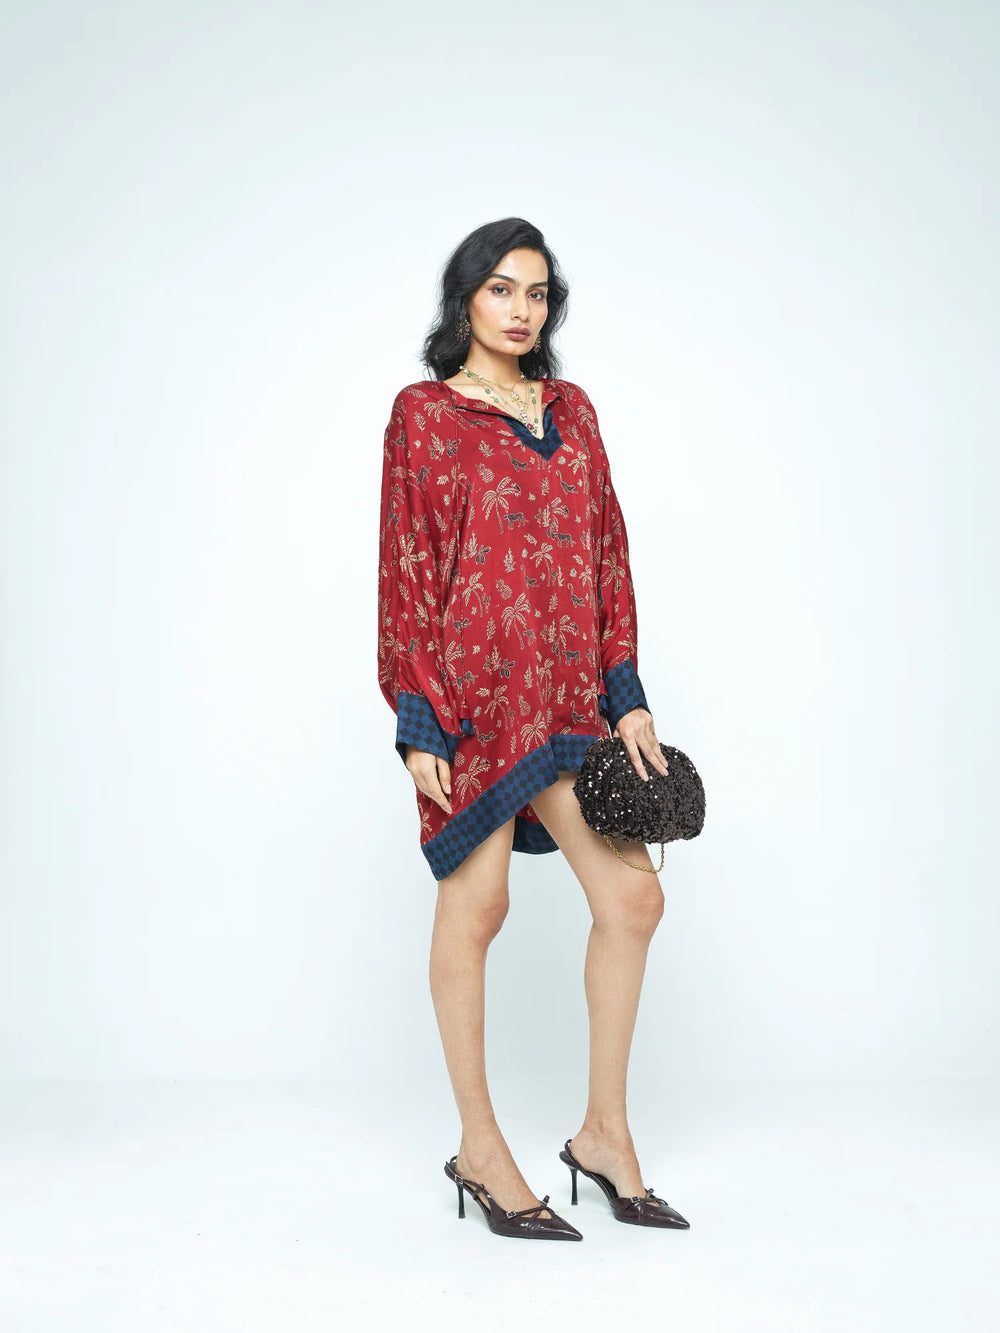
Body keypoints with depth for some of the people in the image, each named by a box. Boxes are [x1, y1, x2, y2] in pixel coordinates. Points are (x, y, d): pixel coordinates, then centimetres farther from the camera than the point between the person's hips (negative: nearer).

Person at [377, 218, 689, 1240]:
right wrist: (418, 721, -10)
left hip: (565, 694, 6)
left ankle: (604, 1133, 18)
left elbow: (607, 553, 14)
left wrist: (626, 695, 7)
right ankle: (479, 1150, 17)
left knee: (633, 898, 2)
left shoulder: (571, 409, 15)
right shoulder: (424, 412, 0)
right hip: (474, 692, -5)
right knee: (474, 907, 2)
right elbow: (405, 570, -4)